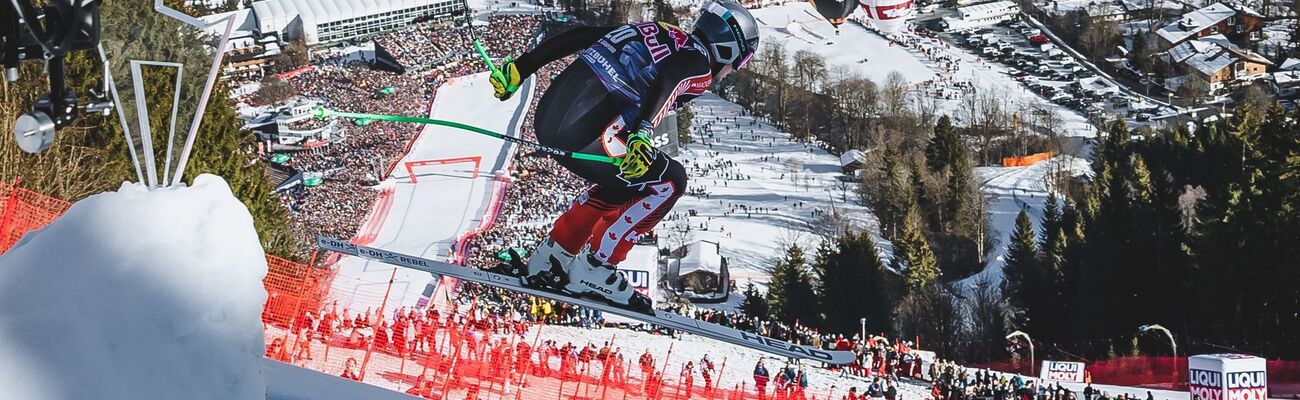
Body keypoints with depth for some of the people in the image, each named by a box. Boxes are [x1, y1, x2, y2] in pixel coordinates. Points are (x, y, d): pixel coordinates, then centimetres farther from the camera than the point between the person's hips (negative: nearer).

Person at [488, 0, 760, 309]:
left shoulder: (658, 32, 25)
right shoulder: (700, 65, 2)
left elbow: (576, 36, 20)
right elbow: (667, 83, -21)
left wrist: (519, 69, 20)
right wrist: (642, 133, -37)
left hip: (548, 117, 9)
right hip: (582, 137, -9)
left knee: (620, 183, 29)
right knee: (669, 181, 5)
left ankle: (549, 260, 28)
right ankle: (593, 269, 7)